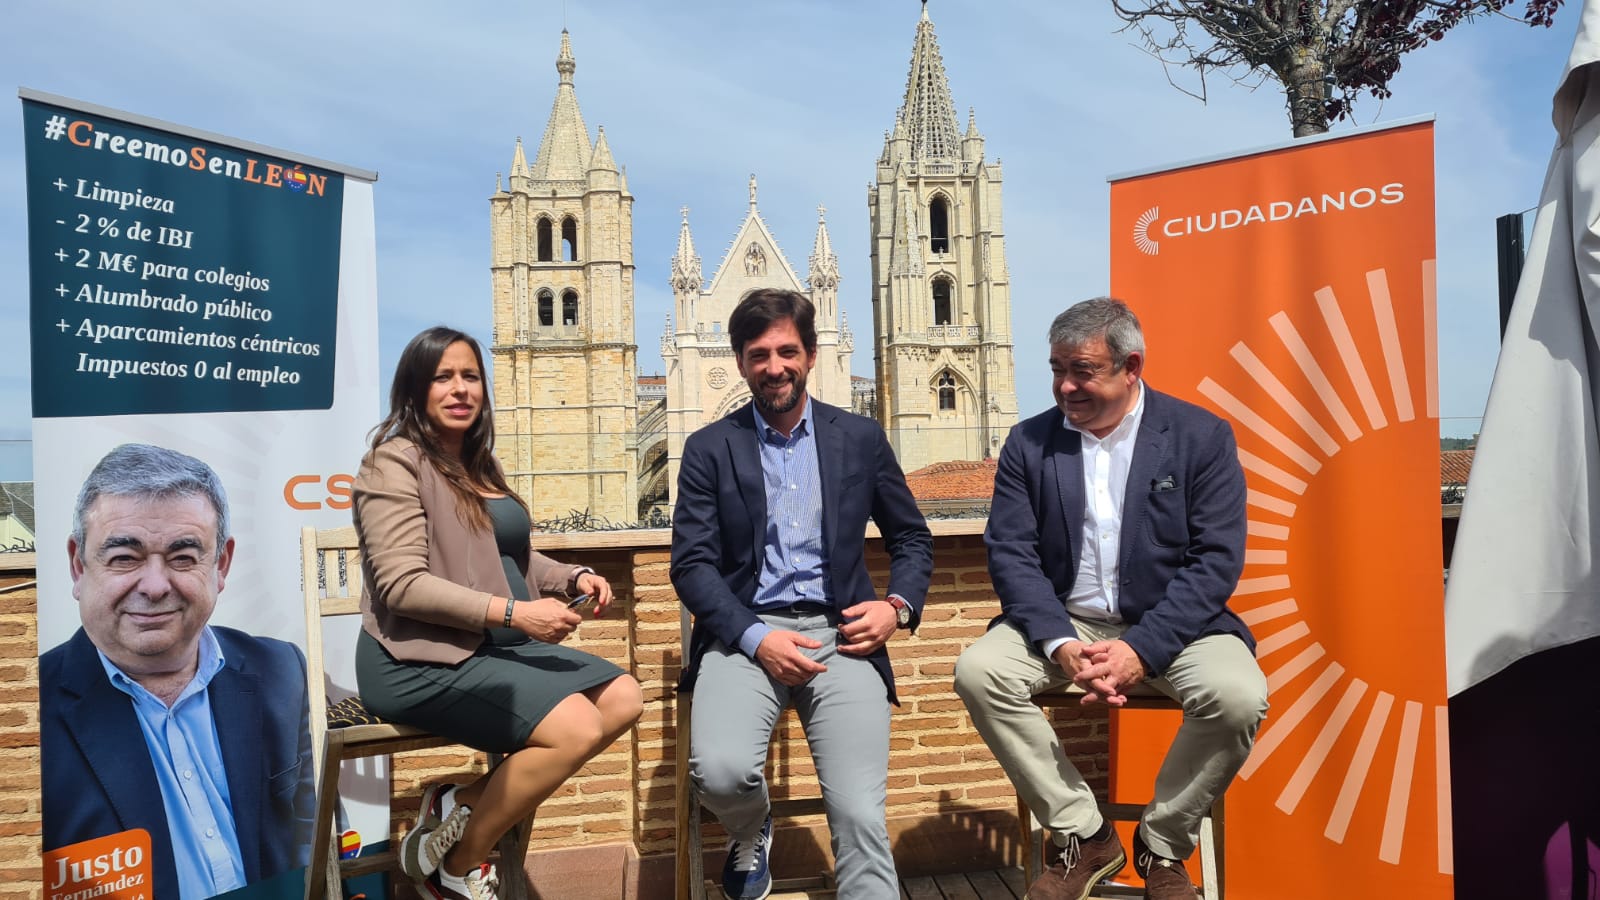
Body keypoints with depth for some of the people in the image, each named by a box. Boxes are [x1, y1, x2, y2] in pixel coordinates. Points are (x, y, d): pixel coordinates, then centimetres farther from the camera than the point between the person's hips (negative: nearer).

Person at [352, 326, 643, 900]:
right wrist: (513, 613, -24)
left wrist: (572, 577, 0)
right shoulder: (397, 461, -10)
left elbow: (512, 555, 21)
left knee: (623, 699, -4)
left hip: (494, 645, 9)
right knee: (578, 728, -23)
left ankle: (462, 806, 1)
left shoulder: (477, 463, 15)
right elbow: (401, 584, -19)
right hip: (422, 659, -8)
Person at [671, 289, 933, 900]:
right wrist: (756, 638, -14)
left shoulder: (862, 439, 11)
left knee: (860, 817, -18)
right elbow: (692, 564, 1)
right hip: (745, 633, 0)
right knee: (719, 771, -24)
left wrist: (898, 606, -4)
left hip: (840, 633, 1)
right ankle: (750, 836, 12)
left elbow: (912, 539, 17)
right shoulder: (709, 449, 7)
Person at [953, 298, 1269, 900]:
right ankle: (1084, 837, -5)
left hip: (1169, 624, -1)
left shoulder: (1201, 436, -3)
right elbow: (1011, 552, -4)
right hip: (1063, 621, 2)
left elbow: (1217, 559, -9)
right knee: (978, 671, -24)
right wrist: (1060, 644, -20)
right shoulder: (1029, 443, 2)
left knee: (1239, 695, -29)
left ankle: (1162, 845, -1)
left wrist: (1141, 649, -21)